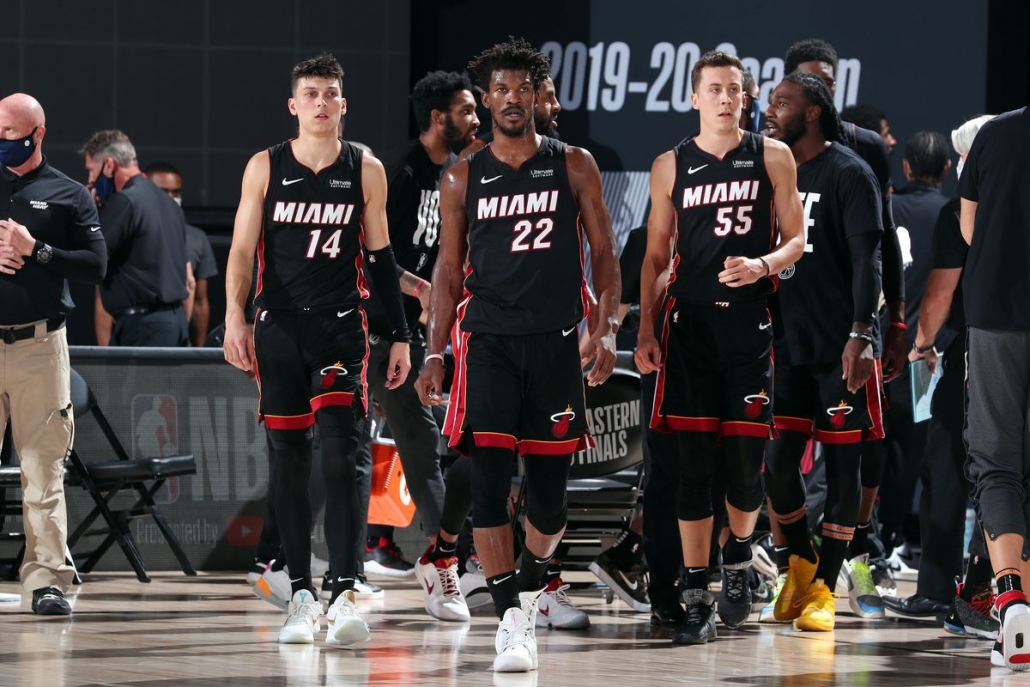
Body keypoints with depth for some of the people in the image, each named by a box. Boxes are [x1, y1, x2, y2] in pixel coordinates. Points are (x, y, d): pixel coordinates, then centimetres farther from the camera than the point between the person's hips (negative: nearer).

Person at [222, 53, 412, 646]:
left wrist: (401, 336, 7)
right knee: (288, 458, 4)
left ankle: (344, 593, -17)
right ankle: (302, 593, 11)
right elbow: (242, 250, 2)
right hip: (279, 329, 1)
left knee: (342, 454, -13)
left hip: (342, 328, -1)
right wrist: (235, 319, -11)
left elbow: (381, 257, 10)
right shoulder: (266, 168, 4)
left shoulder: (365, 171, 5)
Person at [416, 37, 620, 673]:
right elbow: (449, 268, 13)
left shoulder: (573, 166, 5)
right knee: (489, 480, -11)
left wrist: (606, 328, -6)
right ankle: (512, 621, -11)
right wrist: (436, 353, 7)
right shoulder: (464, 178, 9)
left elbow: (604, 252, 6)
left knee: (550, 484, 5)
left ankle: (529, 588, 32)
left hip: (556, 340, 0)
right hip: (487, 340, 0)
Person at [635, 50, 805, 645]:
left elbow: (797, 239, 7)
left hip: (751, 321, 0)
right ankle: (697, 598, -1)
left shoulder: (772, 158, 6)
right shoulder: (671, 167, 8)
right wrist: (647, 330, 4)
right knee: (695, 459, -3)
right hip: (690, 322, 0)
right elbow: (656, 255, 12)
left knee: (748, 453, -1)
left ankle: (739, 560, 27)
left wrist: (763, 265, -14)